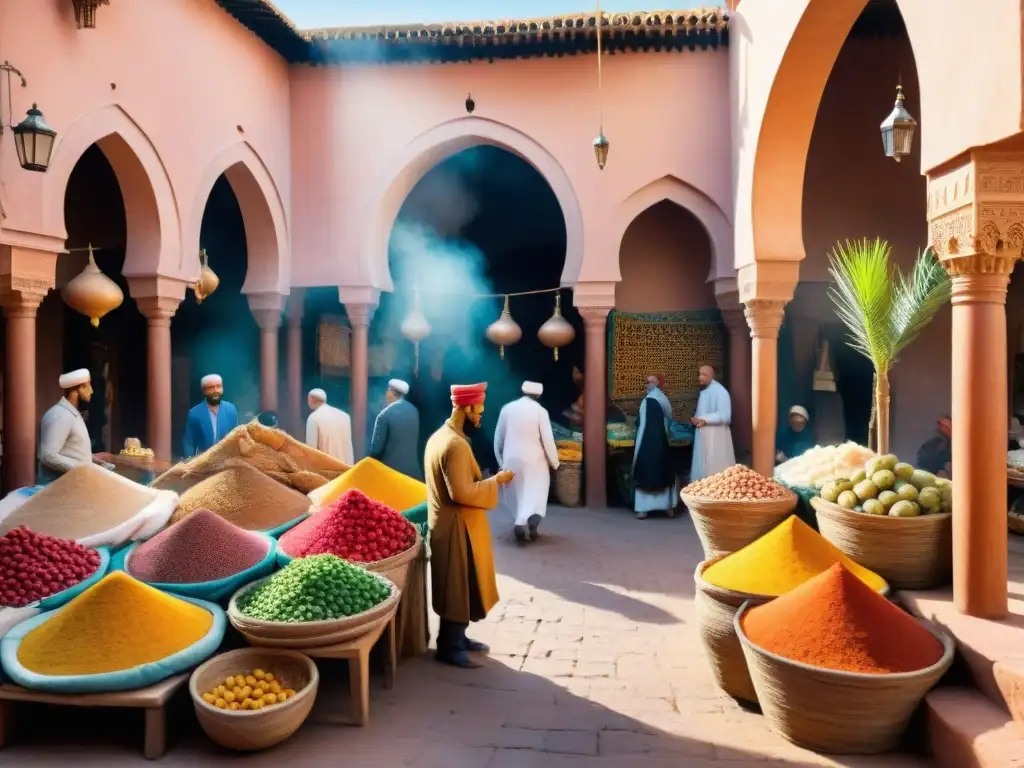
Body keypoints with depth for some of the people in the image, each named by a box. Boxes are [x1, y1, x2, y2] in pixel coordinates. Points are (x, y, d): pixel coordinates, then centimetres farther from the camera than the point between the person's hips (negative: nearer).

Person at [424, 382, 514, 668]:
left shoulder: (440, 436, 9)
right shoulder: (455, 444, -24)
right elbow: (463, 493, -27)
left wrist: (486, 480, 11)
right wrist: (495, 481, -16)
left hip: (447, 522, 10)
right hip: (457, 527, -10)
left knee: (460, 587, 19)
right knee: (459, 589, 1)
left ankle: (457, 638, 30)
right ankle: (449, 647, 12)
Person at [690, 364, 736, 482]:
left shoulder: (720, 391, -15)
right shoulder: (704, 391, 12)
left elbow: (725, 416, -21)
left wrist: (704, 420, -24)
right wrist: (696, 419, 2)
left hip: (715, 436, -9)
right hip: (703, 435, 9)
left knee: (715, 468, -3)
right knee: (703, 466, 12)